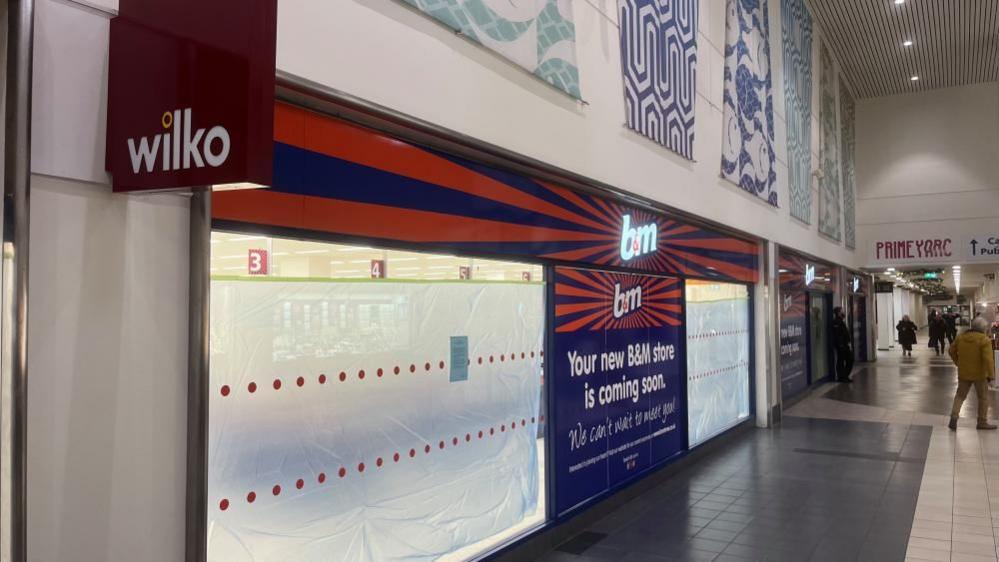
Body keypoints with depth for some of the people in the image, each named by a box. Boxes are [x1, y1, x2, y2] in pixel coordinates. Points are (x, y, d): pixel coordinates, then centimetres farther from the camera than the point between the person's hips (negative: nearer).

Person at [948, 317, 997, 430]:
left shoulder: (961, 337, 0)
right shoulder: (984, 340, -16)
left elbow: (951, 351, 9)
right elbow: (988, 359, -22)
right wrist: (991, 375, -18)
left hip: (963, 373, 4)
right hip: (979, 374, -4)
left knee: (960, 395, 14)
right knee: (983, 398, 13)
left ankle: (954, 417, 0)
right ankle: (982, 422, 20)